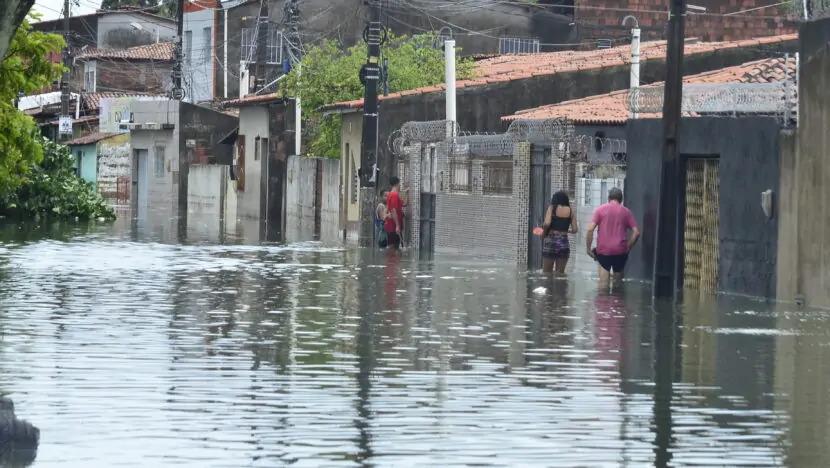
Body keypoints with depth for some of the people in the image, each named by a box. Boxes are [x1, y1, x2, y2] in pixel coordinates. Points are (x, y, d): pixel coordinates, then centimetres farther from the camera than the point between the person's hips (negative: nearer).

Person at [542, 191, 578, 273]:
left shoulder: (552, 208, -2)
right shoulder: (570, 211, 5)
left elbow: (547, 223, -16)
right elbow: (574, 230, 3)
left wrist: (544, 233, 3)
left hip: (551, 240, -2)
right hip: (564, 243, 2)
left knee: (547, 273, 4)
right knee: (560, 274, 7)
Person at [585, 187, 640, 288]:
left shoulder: (600, 209, 1)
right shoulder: (626, 212, 5)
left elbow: (590, 229, -8)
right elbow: (636, 233, -1)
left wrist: (589, 249, -2)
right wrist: (628, 248, 7)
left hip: (603, 250, -1)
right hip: (620, 251, 1)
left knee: (604, 280, 0)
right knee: (618, 279, 16)